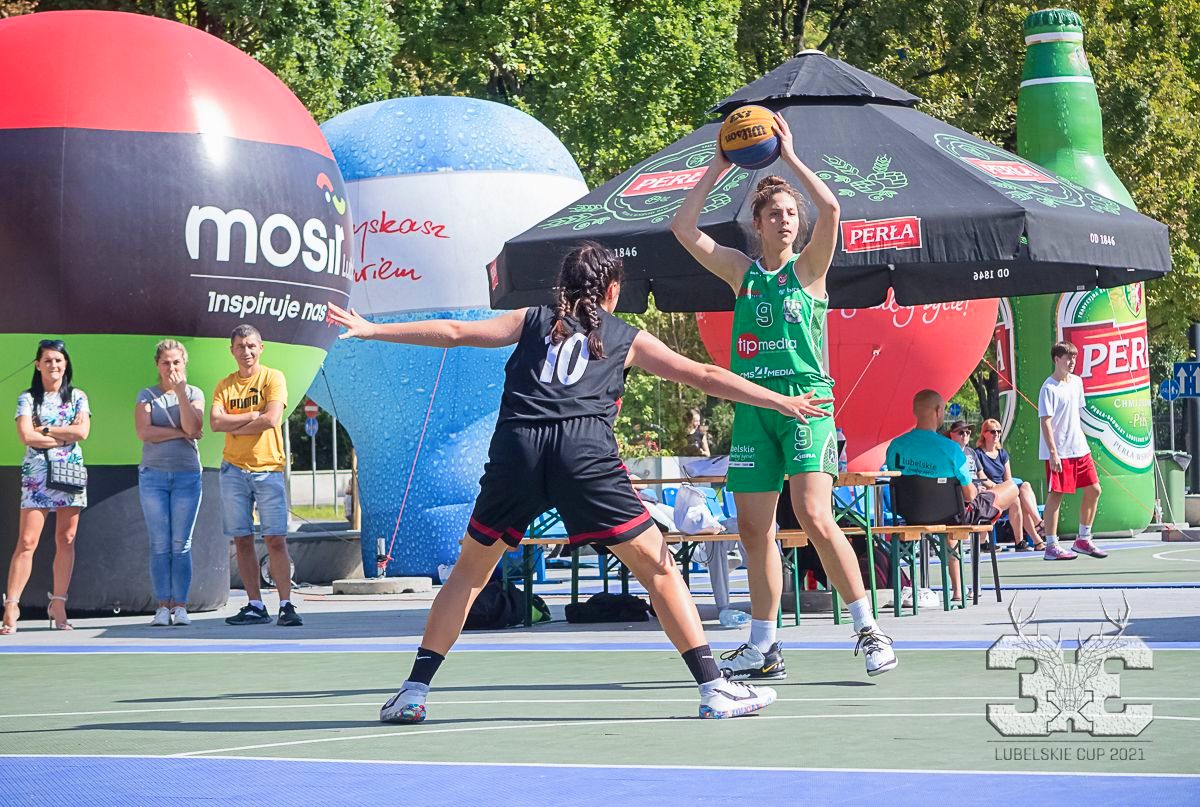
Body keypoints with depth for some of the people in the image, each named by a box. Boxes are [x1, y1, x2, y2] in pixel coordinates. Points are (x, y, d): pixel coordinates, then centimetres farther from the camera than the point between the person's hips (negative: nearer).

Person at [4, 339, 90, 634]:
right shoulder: (27, 399, 5)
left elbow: (82, 431, -5)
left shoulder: (78, 397, 10)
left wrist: (45, 429, -6)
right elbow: (26, 436, -10)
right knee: (26, 542, -9)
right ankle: (11, 606, -11)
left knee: (66, 541, 1)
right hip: (36, 475, -2)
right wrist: (65, 435, -7)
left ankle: (58, 605, 7)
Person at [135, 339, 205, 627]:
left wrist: (180, 392, -11)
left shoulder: (194, 394, 8)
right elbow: (144, 432, -7)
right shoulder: (147, 395, 7)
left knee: (181, 544, -2)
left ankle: (180, 606, -2)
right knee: (159, 544, -3)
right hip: (153, 474, 0)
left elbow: (193, 428, -8)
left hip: (187, 474, 0)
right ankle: (163, 606, -2)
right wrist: (180, 433, -7)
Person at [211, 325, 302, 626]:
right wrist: (253, 415, -11)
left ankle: (286, 605, -7)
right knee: (242, 539, 3)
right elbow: (215, 422, -4)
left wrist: (234, 426, -4)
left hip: (268, 468, -3)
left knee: (275, 539, -8)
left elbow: (272, 419, -12)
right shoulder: (225, 385, 11)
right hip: (234, 469, 4)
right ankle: (255, 606, 8)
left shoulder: (273, 378, 1)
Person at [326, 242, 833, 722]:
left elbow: (454, 332, 19)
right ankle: (714, 688, 1)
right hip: (585, 450, -2)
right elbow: (703, 376, 20)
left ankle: (414, 691, 13)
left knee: (471, 570, 17)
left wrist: (371, 330, 26)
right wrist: (780, 402, 25)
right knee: (658, 567, 6)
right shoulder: (627, 339, 22)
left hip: (516, 447, 2)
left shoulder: (532, 321, 24)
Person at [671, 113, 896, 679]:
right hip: (752, 402, 4)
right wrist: (717, 168, 2)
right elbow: (684, 229, 5)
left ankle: (869, 630, -11)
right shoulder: (741, 271, 12)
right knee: (754, 529, 3)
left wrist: (789, 157, -7)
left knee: (814, 515, -18)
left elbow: (830, 209, -13)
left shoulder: (809, 267, 4)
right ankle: (762, 648, 12)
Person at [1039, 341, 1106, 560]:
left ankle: (1083, 540, 19)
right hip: (1058, 453, -8)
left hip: (1079, 448, 8)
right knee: (1056, 495, -5)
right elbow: (1045, 422, -16)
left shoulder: (1077, 382, 11)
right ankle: (1051, 546, 0)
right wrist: (1053, 453, -21)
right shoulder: (1049, 388, -13)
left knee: (1093, 490, 8)